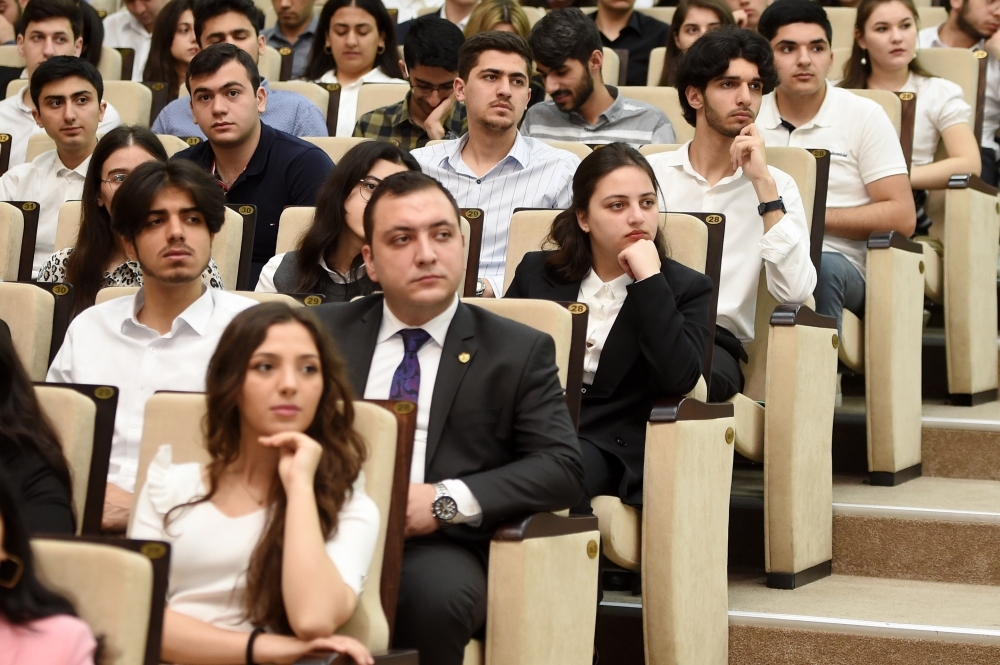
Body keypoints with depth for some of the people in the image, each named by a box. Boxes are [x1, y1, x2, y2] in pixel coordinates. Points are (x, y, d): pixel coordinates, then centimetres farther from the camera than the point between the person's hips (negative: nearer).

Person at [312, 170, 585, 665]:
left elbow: (563, 469, 1)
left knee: (436, 591, -37)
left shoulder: (519, 352, 11)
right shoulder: (325, 332, 17)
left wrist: (447, 500, -12)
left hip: (439, 549, 0)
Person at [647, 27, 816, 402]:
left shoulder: (775, 185, 10)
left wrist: (763, 183, -9)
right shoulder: (647, 172, 15)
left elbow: (794, 293, -6)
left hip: (716, 339, 0)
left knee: (711, 372, -37)